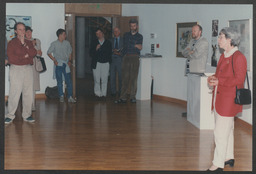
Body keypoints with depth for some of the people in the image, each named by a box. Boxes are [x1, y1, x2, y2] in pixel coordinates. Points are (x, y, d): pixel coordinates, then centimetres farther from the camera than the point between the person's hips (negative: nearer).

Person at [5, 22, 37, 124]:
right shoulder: (12, 43, 0)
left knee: (28, 93, 4)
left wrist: (24, 43, -8)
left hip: (28, 69, 4)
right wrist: (24, 56, -4)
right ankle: (10, 116, 2)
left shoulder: (29, 43, 14)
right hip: (16, 69, -4)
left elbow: (33, 53, -5)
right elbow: (11, 58, -11)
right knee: (14, 93, -7)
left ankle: (27, 115, 13)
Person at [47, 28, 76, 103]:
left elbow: (70, 52, 17)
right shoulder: (54, 44, -2)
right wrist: (54, 60, -5)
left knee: (69, 81, -4)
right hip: (58, 64, -2)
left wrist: (70, 60, 6)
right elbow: (49, 53, 3)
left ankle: (70, 97, -1)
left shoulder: (67, 43, 7)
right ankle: (61, 96, 14)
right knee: (59, 81, 4)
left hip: (66, 64, 2)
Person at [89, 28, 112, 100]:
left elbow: (110, 53, 11)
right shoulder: (94, 43, 9)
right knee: (97, 80, -1)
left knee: (104, 80, -1)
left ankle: (103, 94, 7)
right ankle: (97, 94, 6)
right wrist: (96, 49, -12)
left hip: (105, 63, 0)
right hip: (96, 63, 0)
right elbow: (91, 54, 4)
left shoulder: (108, 43, 9)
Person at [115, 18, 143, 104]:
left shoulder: (139, 36, 12)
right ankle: (123, 97, -4)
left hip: (135, 58, -1)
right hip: (126, 57, 1)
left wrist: (130, 45, 1)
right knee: (125, 78, -4)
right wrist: (136, 45, 6)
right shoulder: (126, 35, 17)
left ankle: (133, 97, 0)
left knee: (133, 78, -5)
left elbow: (139, 48, 1)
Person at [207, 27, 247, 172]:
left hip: (229, 100, -9)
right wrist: (214, 78, 2)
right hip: (219, 98, 9)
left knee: (221, 133, -7)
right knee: (227, 130, 18)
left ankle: (218, 164, 0)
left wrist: (219, 81, -22)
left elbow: (238, 80, -18)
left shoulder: (238, 57, -15)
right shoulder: (224, 56, 13)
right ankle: (229, 158, 31)